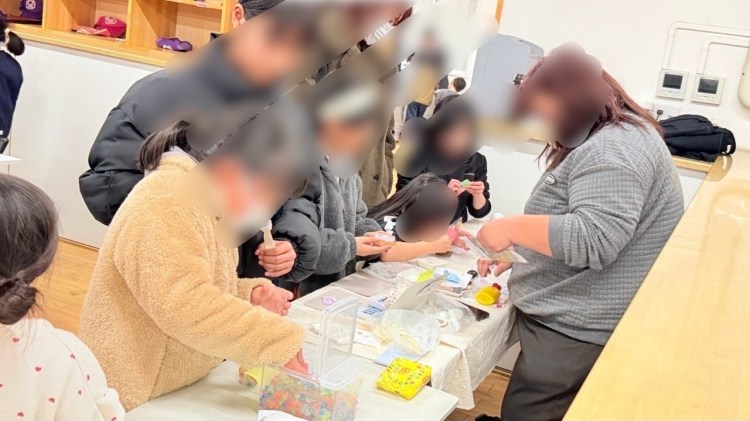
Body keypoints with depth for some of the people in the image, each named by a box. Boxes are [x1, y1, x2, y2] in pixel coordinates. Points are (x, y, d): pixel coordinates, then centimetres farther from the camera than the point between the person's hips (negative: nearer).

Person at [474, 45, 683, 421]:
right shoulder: (600, 143, 16)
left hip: (577, 332, -10)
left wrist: (512, 228, -19)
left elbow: (593, 240, -29)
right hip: (570, 323, 10)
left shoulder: (615, 148, -19)